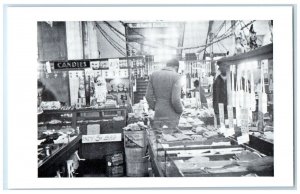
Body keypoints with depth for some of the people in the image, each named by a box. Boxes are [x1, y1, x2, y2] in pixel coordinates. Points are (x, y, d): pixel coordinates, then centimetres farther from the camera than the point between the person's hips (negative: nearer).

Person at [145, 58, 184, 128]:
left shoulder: (154, 75, 2)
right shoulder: (176, 77, -13)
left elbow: (149, 96, 0)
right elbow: (175, 100, -20)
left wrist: (155, 109, 14)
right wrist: (180, 110, -1)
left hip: (159, 114, 4)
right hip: (171, 115, -4)